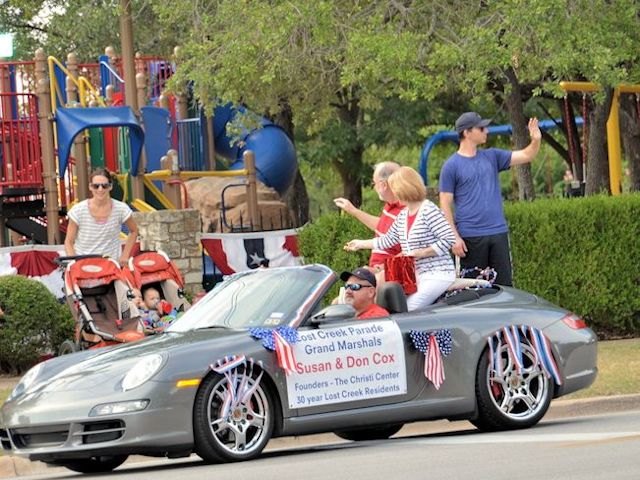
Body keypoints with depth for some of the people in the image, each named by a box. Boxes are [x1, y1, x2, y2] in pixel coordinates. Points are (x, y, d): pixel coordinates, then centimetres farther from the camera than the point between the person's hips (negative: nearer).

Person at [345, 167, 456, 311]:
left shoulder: (428, 210, -12)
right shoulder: (403, 215, 15)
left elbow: (448, 239, -16)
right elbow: (388, 239, 27)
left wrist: (420, 253, -17)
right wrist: (361, 244, 36)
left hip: (437, 273, -8)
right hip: (417, 275, 8)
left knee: (407, 311, -24)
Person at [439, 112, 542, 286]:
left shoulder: (492, 157, 11)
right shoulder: (452, 165, -3)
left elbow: (525, 156, 10)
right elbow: (445, 204, -5)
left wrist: (536, 141, -12)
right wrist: (455, 237, -12)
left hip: (498, 232, 5)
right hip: (470, 237, -4)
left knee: (504, 284, 3)